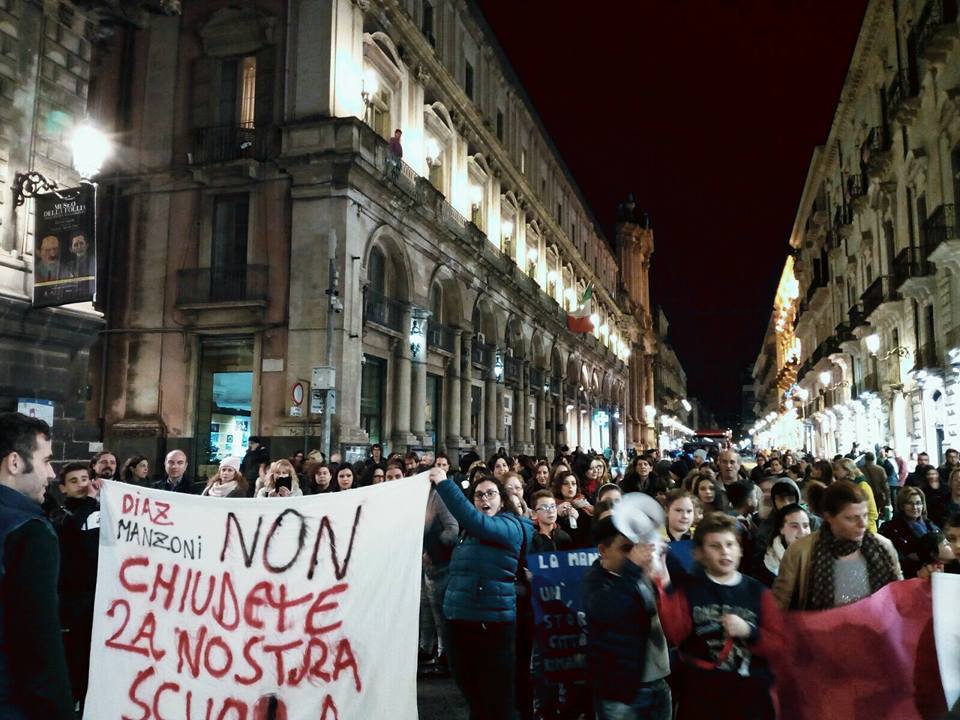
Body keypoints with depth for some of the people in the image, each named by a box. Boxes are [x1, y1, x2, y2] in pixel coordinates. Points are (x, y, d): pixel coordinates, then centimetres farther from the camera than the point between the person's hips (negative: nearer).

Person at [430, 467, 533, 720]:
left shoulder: (511, 526, -10)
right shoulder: (466, 530, 15)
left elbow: (476, 521, -27)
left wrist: (444, 483, -24)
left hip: (492, 620, -7)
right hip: (458, 616, 7)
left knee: (497, 698, 3)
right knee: (468, 687, 20)